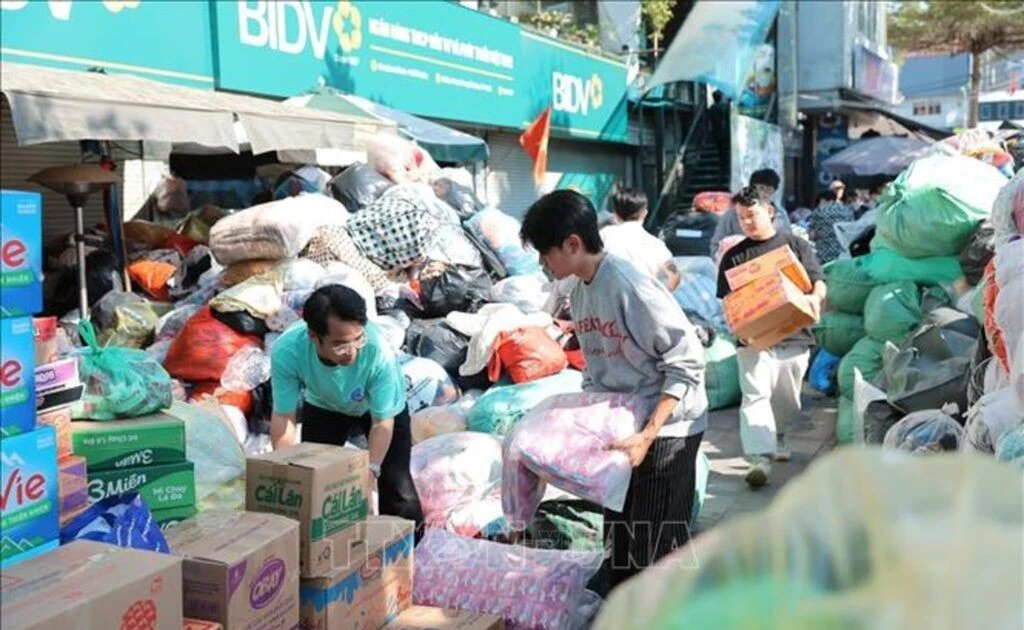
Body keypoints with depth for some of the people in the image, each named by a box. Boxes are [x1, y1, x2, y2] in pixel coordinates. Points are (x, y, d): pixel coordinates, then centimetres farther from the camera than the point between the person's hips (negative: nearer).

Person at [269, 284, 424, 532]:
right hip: (324, 408, 2)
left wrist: (371, 470, -35)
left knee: (396, 485, -10)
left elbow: (382, 422, -28)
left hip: (381, 408, -2)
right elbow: (283, 417, -24)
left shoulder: (378, 350, -42)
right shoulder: (287, 351, -37)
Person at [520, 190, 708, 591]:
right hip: (622, 426, 9)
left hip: (666, 429, -8)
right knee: (620, 538, 18)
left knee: (658, 546, -3)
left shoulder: (630, 286, -22)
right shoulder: (579, 293, 4)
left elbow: (686, 363, -21)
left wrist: (648, 435, -25)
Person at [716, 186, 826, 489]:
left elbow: (818, 282, 4)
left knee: (786, 398, 14)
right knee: (755, 395, -15)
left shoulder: (796, 245, 8)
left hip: (794, 335, 2)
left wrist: (814, 298, -20)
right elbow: (727, 301, 5)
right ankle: (759, 457, -22)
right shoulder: (734, 256, 7)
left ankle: (776, 436, 42)